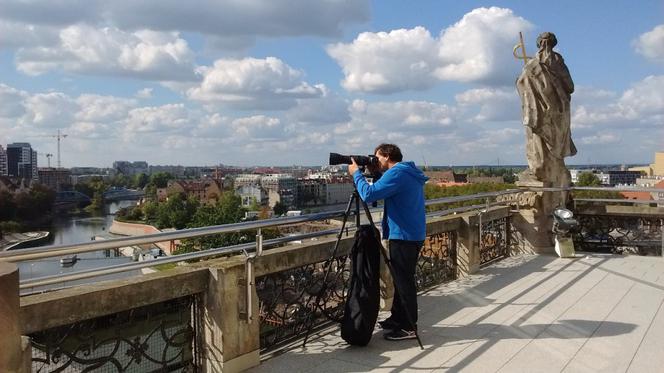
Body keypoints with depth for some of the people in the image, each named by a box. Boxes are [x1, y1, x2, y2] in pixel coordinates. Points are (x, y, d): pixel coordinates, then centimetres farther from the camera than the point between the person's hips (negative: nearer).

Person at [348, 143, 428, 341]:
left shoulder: (397, 173, -17)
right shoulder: (408, 173, 14)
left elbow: (369, 194, -24)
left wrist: (356, 173, -10)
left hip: (404, 236, -10)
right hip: (412, 235, 10)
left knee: (404, 281, -2)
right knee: (401, 279, 18)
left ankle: (409, 327, 7)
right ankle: (398, 318, 29)